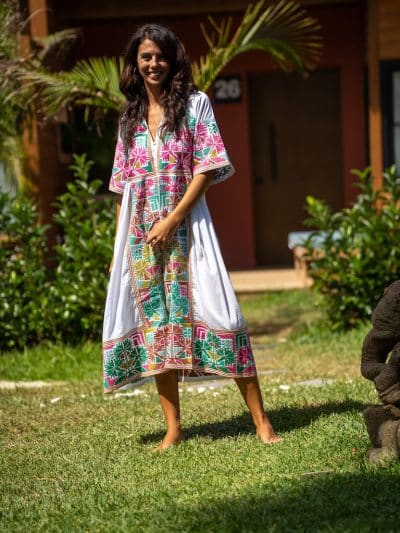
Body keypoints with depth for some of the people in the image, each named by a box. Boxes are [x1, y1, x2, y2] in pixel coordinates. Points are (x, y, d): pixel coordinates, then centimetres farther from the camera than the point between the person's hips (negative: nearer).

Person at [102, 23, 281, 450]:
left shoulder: (195, 104, 2)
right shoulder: (129, 117, 14)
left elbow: (207, 168, -6)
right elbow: (123, 186, 15)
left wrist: (172, 219, -14)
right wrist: (118, 245, 9)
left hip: (186, 227, -4)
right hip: (140, 235, 4)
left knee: (216, 313, -10)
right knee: (154, 320, 2)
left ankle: (261, 421, -5)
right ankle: (173, 428, 9)